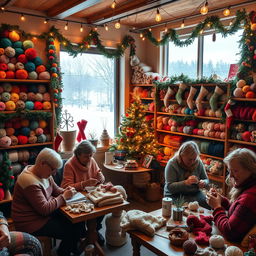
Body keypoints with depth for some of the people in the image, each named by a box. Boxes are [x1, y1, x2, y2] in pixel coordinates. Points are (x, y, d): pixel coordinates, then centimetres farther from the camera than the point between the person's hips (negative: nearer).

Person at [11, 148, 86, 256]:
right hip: (32, 223, -9)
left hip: (46, 212, 9)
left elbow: (56, 190, 13)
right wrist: (64, 197, -21)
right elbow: (44, 209, -29)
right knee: (71, 232, -11)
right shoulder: (30, 181, -28)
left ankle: (75, 247, 23)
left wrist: (65, 191, -9)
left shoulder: (43, 173, 1)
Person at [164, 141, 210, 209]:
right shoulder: (172, 164, -13)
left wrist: (204, 183, -14)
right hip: (175, 195, -4)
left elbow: (206, 179, 11)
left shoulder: (198, 162, 0)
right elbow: (170, 187, -19)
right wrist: (186, 182, -33)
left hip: (195, 193, 4)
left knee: (208, 204, -21)